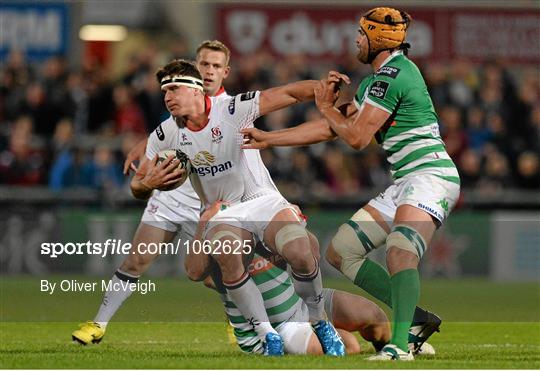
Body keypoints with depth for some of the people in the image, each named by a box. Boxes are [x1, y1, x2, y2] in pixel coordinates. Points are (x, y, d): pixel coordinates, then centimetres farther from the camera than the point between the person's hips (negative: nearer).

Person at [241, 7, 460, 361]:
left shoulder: (392, 75, -13)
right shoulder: (376, 80, 19)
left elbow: (357, 136, -11)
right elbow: (332, 127, 27)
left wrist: (326, 107, 8)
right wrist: (268, 139, 30)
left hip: (429, 175, -11)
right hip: (404, 184, 11)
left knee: (399, 254, -32)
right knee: (340, 251, 7)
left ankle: (400, 344, -42)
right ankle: (415, 318, 3)